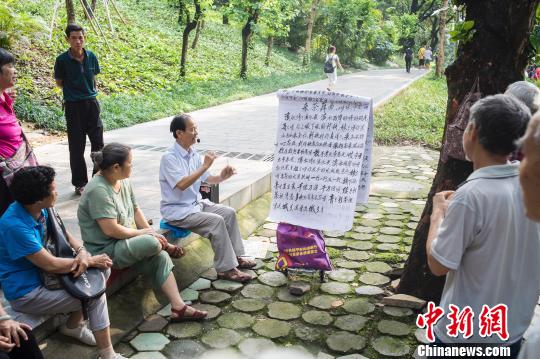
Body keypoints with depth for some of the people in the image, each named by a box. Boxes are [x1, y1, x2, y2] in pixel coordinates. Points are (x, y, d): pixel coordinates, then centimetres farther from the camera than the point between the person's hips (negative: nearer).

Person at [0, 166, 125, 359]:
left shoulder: (40, 210, -5)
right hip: (26, 293, -8)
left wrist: (82, 252, -16)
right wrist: (92, 261, -17)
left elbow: (63, 234, 5)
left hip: (40, 274, 8)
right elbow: (51, 265, -28)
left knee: (101, 271, 1)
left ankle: (73, 325, 18)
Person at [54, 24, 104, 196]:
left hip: (91, 103, 3)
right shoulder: (62, 60, -9)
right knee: (76, 146, 3)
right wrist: (74, 91, 3)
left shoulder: (91, 56, 0)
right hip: (73, 106, -3)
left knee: (98, 142, 6)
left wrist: (92, 90, 6)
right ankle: (80, 183, 15)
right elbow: (59, 83, 5)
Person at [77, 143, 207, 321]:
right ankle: (164, 245, 8)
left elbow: (135, 209, 13)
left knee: (161, 257, -12)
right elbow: (111, 230, -27)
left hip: (124, 240, 8)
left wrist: (152, 233, 1)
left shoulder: (123, 181, 3)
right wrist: (143, 233, -15)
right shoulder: (98, 190, -25)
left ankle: (178, 307, -11)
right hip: (105, 251, -8)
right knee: (152, 243, -29)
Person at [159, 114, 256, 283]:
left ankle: (235, 256, 10)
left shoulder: (193, 154, 4)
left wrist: (221, 177, -8)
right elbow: (182, 184, -31)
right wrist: (205, 166, -29)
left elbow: (207, 179, 13)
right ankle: (226, 269, -14)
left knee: (229, 213, -1)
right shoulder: (169, 157, -20)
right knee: (217, 221, -24)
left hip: (196, 203, 8)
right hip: (177, 211, -8)